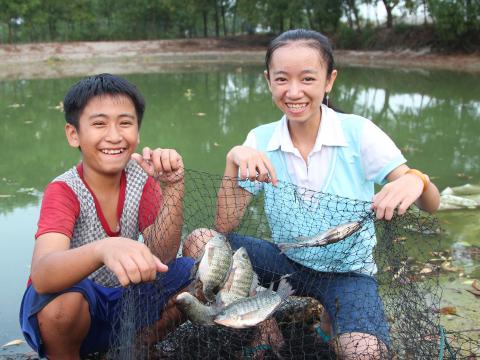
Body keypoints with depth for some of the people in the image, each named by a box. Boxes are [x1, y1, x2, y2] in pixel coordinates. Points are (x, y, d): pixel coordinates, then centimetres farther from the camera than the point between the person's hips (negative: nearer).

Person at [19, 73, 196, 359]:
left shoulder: (141, 178, -6)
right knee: (63, 301, -36)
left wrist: (172, 187, -31)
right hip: (71, 310, -4)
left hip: (122, 298, 4)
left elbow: (161, 257, -17)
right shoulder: (64, 191, -19)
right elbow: (42, 277, -37)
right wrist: (104, 249, -58)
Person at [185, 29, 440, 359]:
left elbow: (432, 204, -15)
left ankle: (333, 324, 5)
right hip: (288, 261, 3)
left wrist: (416, 181, -40)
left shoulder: (359, 132, -14)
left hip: (348, 270, -2)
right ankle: (263, 326, 2)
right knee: (201, 242, -17)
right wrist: (234, 160, -27)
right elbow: (225, 226, -11)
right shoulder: (261, 140, -7)